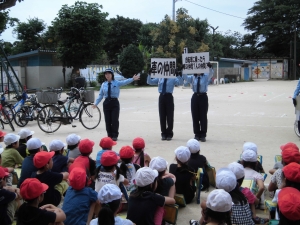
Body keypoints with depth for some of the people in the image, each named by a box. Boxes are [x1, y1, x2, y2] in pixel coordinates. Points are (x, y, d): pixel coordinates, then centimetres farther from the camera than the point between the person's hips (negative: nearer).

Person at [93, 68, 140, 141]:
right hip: (106, 103, 3)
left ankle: (114, 136, 8)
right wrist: (96, 103, 3)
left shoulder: (117, 83, -3)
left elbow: (125, 82, -20)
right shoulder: (103, 84, 7)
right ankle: (110, 135, 18)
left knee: (115, 120, -2)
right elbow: (100, 95, 10)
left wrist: (132, 79, -37)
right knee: (107, 120, 7)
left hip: (114, 102, -3)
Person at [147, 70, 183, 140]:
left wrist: (178, 75, -29)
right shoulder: (159, 78, 11)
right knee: (162, 116, 7)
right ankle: (164, 133, 16)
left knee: (169, 116, 4)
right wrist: (149, 74, -5)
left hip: (169, 97, -3)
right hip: (161, 97, 3)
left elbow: (181, 83, -15)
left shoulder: (173, 78, 0)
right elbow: (149, 82, 10)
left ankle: (169, 134, 13)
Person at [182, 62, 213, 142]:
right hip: (195, 97, 2)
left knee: (203, 116, 2)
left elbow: (211, 74, -17)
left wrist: (210, 67, -34)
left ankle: (203, 135, 9)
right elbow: (185, 78, -5)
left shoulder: (206, 77, 2)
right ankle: (197, 134, 15)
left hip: (203, 97, -2)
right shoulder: (193, 77, 7)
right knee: (195, 116, 5)